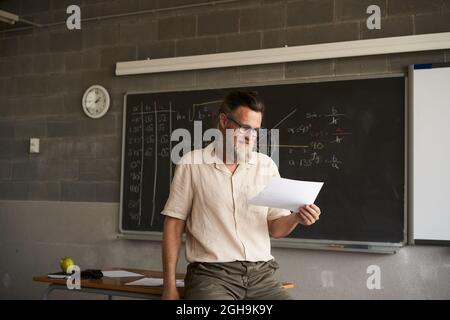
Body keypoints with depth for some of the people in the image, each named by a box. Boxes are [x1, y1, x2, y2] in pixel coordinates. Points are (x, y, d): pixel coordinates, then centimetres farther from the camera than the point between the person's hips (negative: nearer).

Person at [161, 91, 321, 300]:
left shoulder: (267, 166, 9)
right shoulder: (191, 164, 1)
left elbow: (275, 228, 12)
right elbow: (174, 223, 2)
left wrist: (296, 218, -10)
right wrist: (170, 287, -3)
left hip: (261, 274, 4)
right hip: (211, 273, -4)